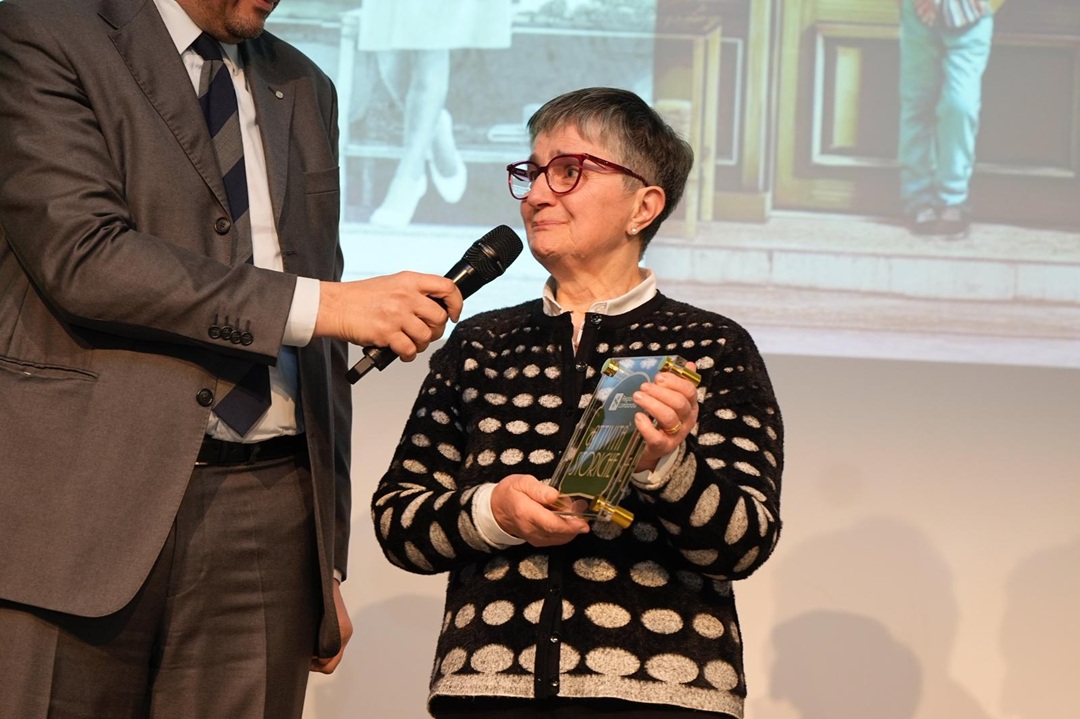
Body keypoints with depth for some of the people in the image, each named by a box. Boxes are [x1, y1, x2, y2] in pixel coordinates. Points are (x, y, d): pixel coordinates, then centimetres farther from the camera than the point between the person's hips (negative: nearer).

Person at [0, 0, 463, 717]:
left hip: (267, 519, 5)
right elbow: (79, 254, -14)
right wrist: (321, 303, -16)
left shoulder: (306, 91, 20)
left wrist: (327, 561, 15)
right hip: (85, 496, -5)